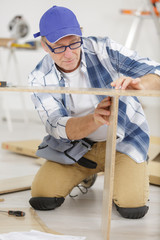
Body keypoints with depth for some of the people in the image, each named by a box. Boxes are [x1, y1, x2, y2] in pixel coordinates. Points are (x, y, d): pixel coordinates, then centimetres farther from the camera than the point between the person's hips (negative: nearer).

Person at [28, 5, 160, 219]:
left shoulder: (104, 49, -18)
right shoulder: (40, 78, -14)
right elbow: (59, 127, -23)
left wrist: (137, 83, -46)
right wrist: (94, 119, -45)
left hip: (124, 140, -2)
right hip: (77, 146, 2)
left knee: (132, 207, -21)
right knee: (41, 199, -9)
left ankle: (118, 175, 15)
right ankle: (87, 173, 20)